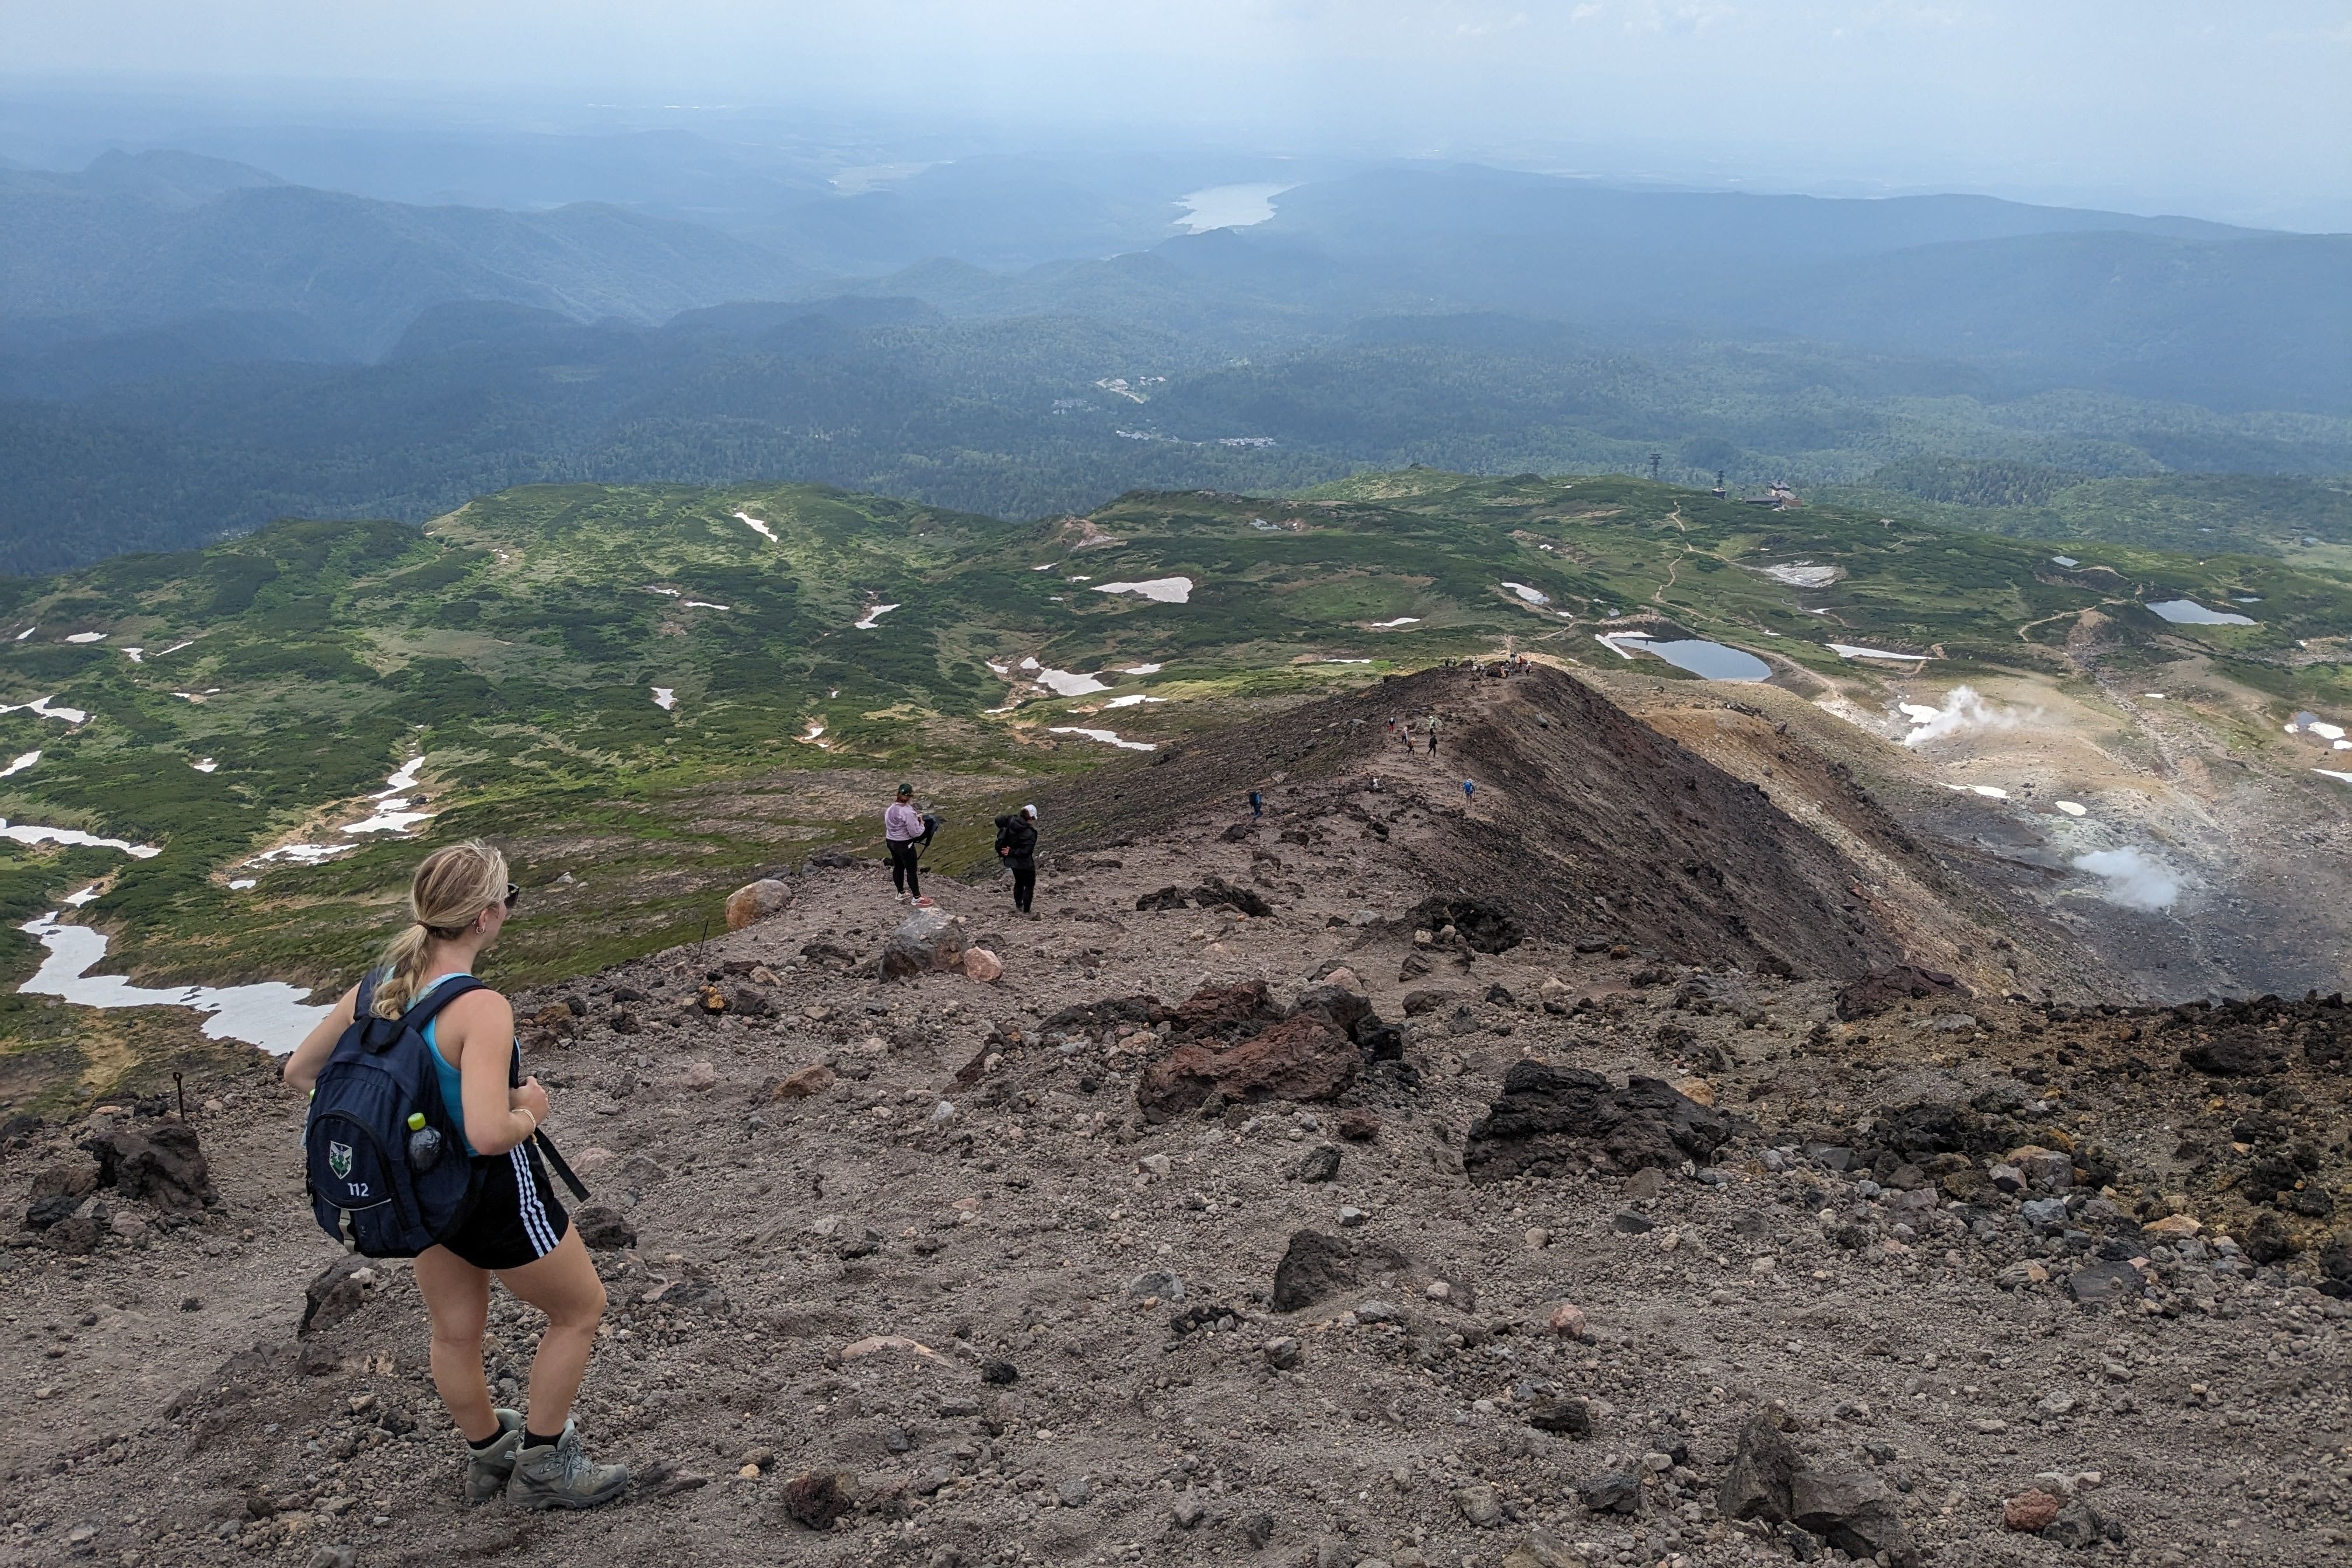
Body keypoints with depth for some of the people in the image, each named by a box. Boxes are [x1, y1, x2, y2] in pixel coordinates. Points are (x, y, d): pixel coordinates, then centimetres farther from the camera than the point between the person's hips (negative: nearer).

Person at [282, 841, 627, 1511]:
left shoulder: (378, 987, -10)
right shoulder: (481, 1008, -33)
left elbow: (300, 1071, 3)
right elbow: (489, 1133, -40)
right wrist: (530, 1111, -19)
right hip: (495, 1192, -7)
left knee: (454, 1334, 26)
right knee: (581, 1308, 18)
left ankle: (488, 1454, 48)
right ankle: (543, 1467, 28)